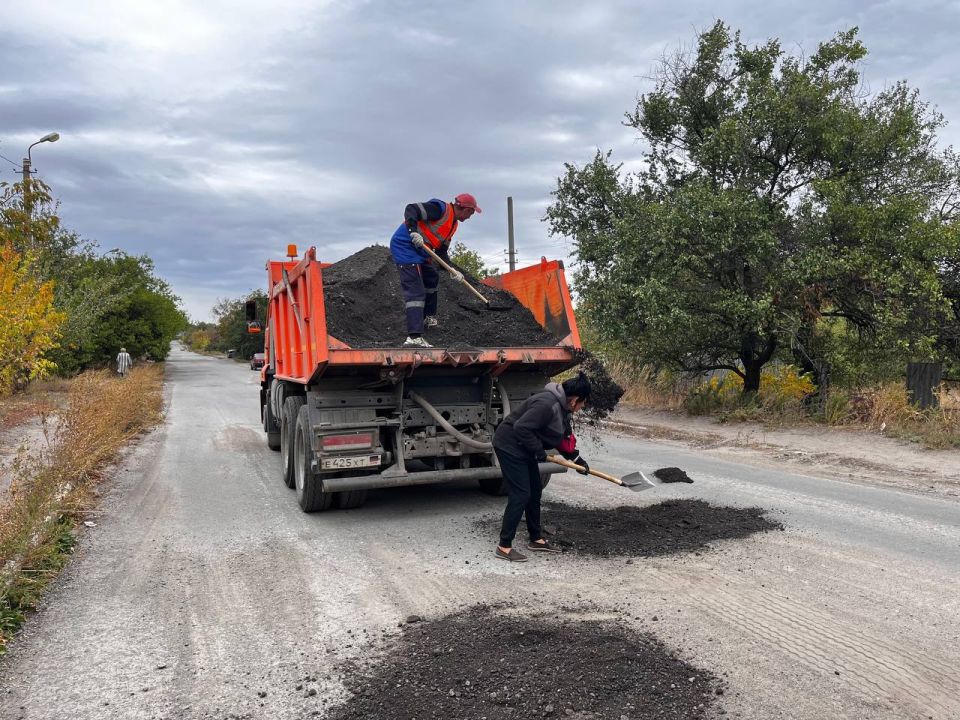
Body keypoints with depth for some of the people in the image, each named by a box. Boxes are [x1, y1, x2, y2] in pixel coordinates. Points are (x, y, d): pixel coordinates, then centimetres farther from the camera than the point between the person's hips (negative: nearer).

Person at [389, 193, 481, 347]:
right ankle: (414, 337, -25)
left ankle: (428, 318, 41)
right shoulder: (441, 209, -12)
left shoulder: (453, 224, 17)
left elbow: (441, 251, 19)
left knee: (432, 278, 28)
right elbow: (411, 209, -20)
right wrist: (413, 231, -34)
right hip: (405, 246, -11)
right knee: (415, 291, -18)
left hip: (418, 251, 11)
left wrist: (453, 270, 9)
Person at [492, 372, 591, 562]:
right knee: (521, 495, -11)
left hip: (523, 448, 11)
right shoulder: (547, 404, -28)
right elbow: (521, 428, -32)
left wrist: (576, 458, 11)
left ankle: (536, 539, 28)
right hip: (510, 446, -11)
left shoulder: (562, 406, 5)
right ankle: (504, 546, -4)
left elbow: (564, 436, 18)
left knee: (535, 491, 16)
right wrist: (539, 450, -21)